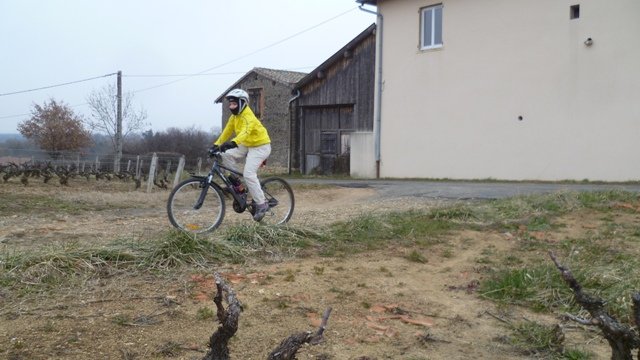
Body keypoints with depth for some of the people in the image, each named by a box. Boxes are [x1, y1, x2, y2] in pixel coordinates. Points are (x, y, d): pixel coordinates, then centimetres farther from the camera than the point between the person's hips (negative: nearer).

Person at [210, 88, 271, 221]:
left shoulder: (248, 116, -23)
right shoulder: (234, 117, 5)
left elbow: (245, 131, -41)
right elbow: (227, 132, 6)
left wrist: (233, 143, -56)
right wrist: (216, 144, -5)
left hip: (260, 146, -8)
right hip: (247, 146, 8)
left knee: (248, 174, -21)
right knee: (227, 155, -12)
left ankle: (261, 204, -12)